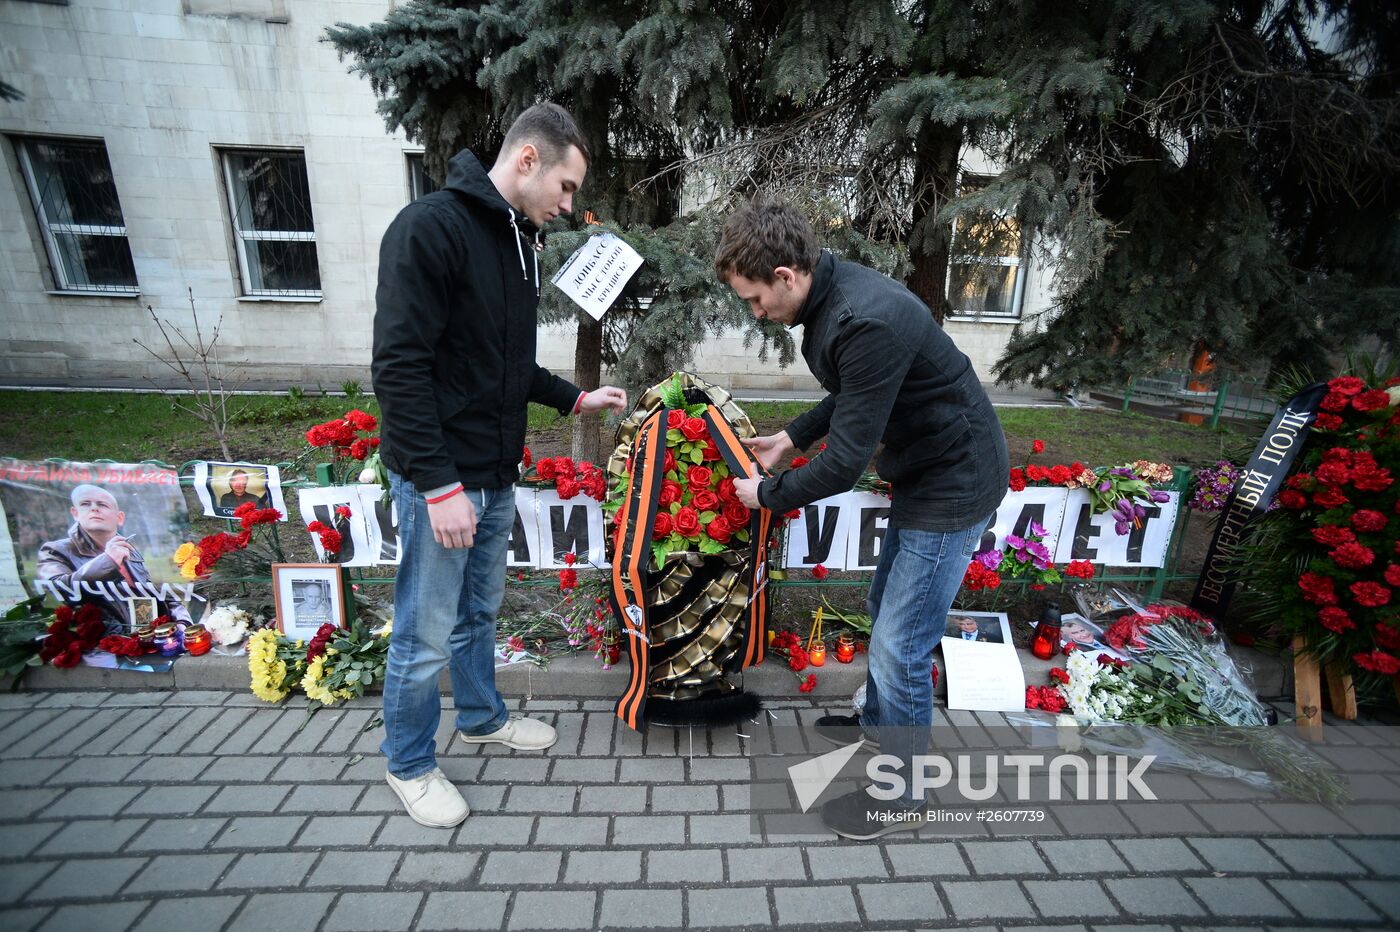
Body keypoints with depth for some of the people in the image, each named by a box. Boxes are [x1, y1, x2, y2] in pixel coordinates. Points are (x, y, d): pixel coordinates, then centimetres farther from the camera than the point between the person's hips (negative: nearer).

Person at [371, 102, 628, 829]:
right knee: (426, 635, 8)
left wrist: (576, 399, 12)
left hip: (496, 475, 8)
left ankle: (482, 717, 45)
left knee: (479, 612, 23)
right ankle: (409, 763, 32)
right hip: (439, 479, -8)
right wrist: (440, 484, -23)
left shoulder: (520, 242, 12)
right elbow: (399, 368, -21)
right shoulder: (430, 227, -15)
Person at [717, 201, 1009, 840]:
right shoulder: (832, 292, 1)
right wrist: (791, 436, 9)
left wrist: (767, 494, -13)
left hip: (953, 485, -10)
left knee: (900, 645, -1)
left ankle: (898, 796, 22)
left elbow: (844, 464, -29)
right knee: (885, 609, 23)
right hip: (923, 473, 10)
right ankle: (877, 725, 46)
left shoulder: (867, 323, -31)